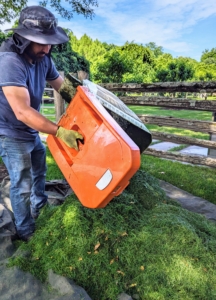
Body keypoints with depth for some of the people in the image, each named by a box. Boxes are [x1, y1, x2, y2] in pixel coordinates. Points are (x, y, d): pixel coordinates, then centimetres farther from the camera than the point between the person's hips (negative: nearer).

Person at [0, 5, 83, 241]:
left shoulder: (42, 58, -6)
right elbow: (22, 112, -38)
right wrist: (60, 132, -42)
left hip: (31, 131, 9)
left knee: (39, 170, 24)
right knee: (22, 185, -1)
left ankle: (40, 209, 48)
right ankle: (26, 233, 22)